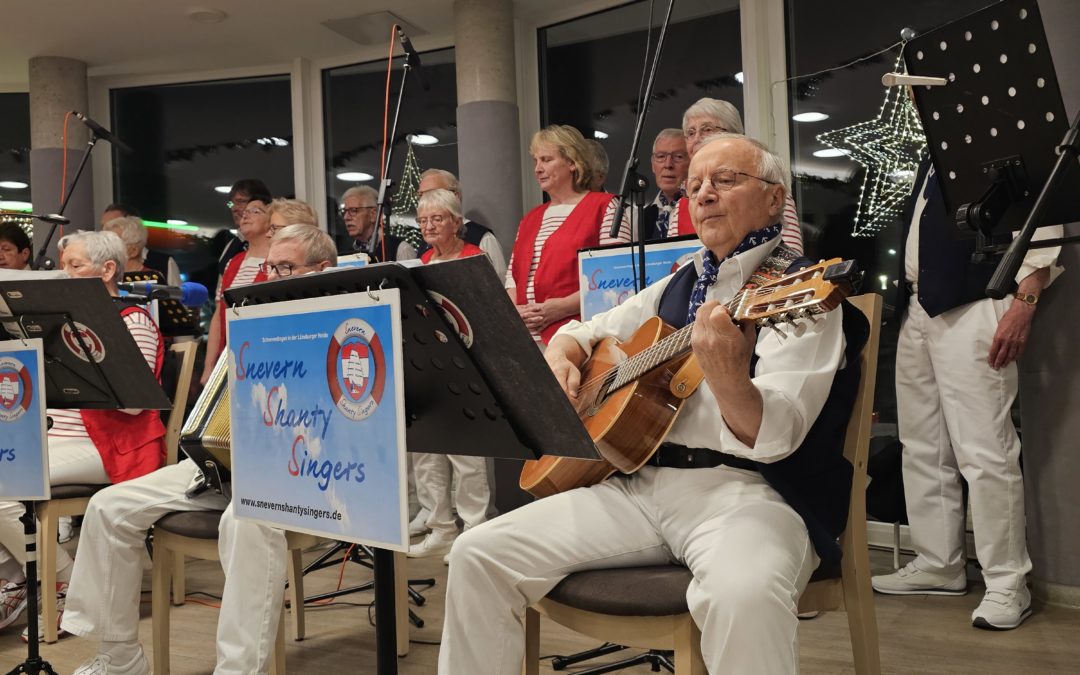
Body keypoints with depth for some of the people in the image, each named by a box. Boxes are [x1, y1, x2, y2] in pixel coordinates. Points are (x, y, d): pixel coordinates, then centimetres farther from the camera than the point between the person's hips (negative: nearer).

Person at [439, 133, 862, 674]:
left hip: (745, 490, -6)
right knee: (478, 554, -8)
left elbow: (774, 438, -17)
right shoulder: (678, 285, 18)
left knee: (743, 593, -41)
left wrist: (728, 380, -39)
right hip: (637, 481, 6)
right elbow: (585, 331, 31)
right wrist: (558, 358, 7)